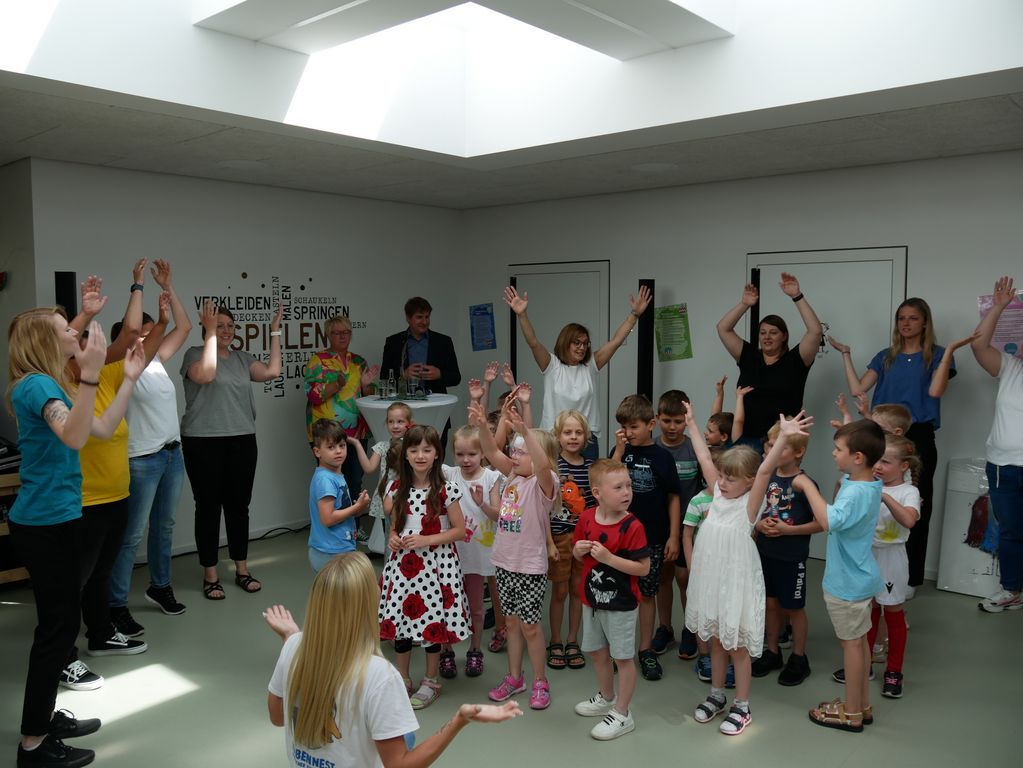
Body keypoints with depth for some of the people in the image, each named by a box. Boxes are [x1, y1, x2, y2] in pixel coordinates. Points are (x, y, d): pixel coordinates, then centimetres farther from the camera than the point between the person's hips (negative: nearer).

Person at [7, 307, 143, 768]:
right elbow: (73, 436, -37)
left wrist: (130, 379, 11)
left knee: (60, 622, 17)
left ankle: (43, 718, 30)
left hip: (54, 519, 10)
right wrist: (90, 375, -47)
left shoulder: (51, 384, 12)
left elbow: (102, 429, 13)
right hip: (45, 524, -10)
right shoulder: (35, 384, -19)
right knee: (58, 625, -3)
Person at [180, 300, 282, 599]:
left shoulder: (242, 358, 13)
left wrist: (275, 333, 2)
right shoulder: (195, 354, -2)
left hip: (242, 440, 5)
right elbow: (205, 375, -23)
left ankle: (242, 569, 22)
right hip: (204, 442, -4)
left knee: (238, 505, 10)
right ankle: (210, 575, 13)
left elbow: (272, 372, 0)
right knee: (208, 507, 3)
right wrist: (210, 332, -20)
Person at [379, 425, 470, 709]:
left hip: (434, 563, -4)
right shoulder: (398, 488, 2)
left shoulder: (445, 490, -11)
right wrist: (392, 538, -6)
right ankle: (402, 679, 28)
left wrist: (426, 540, -17)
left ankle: (430, 681, 25)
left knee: (432, 620, 5)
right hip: (402, 562, 4)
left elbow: (460, 530, -7)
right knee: (399, 617, 9)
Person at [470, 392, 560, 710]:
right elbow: (492, 453, -2)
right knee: (511, 622, 18)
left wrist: (523, 429, -49)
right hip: (505, 562, 7)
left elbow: (543, 464, -38)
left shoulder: (543, 483, -16)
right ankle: (514, 677, 32)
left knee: (530, 625, 4)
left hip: (530, 567, -7)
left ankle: (540, 682, 22)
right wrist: (481, 425, -20)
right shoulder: (513, 478, 4)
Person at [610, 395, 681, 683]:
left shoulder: (661, 457, -4)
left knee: (647, 593, 9)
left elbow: (673, 498, -1)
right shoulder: (620, 451, 1)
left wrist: (673, 536, -4)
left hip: (652, 537, -1)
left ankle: (646, 650, 22)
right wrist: (620, 450, -16)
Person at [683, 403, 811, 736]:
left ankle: (741, 707, 21)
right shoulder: (718, 495, 1)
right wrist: (691, 423, 13)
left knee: (737, 646, 7)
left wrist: (783, 438, -43)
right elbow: (704, 457, 7)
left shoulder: (749, 504, -14)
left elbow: (765, 470, -29)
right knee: (716, 641, 19)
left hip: (736, 583, -6)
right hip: (710, 580, 6)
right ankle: (717, 695, 34)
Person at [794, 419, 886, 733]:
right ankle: (863, 706, 34)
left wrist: (807, 485, -34)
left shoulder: (857, 493, -29)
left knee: (851, 643, 5)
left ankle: (852, 714, 20)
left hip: (847, 583, -9)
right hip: (858, 578, 9)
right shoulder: (863, 482, 0)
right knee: (858, 641, 19)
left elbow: (829, 520, -45)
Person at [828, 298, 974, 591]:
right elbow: (857, 389, 2)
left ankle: (910, 578, 14)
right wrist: (846, 354, 5)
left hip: (918, 438, -3)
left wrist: (949, 350, -17)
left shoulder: (936, 355, 3)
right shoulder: (885, 357, 13)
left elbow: (935, 391, -15)